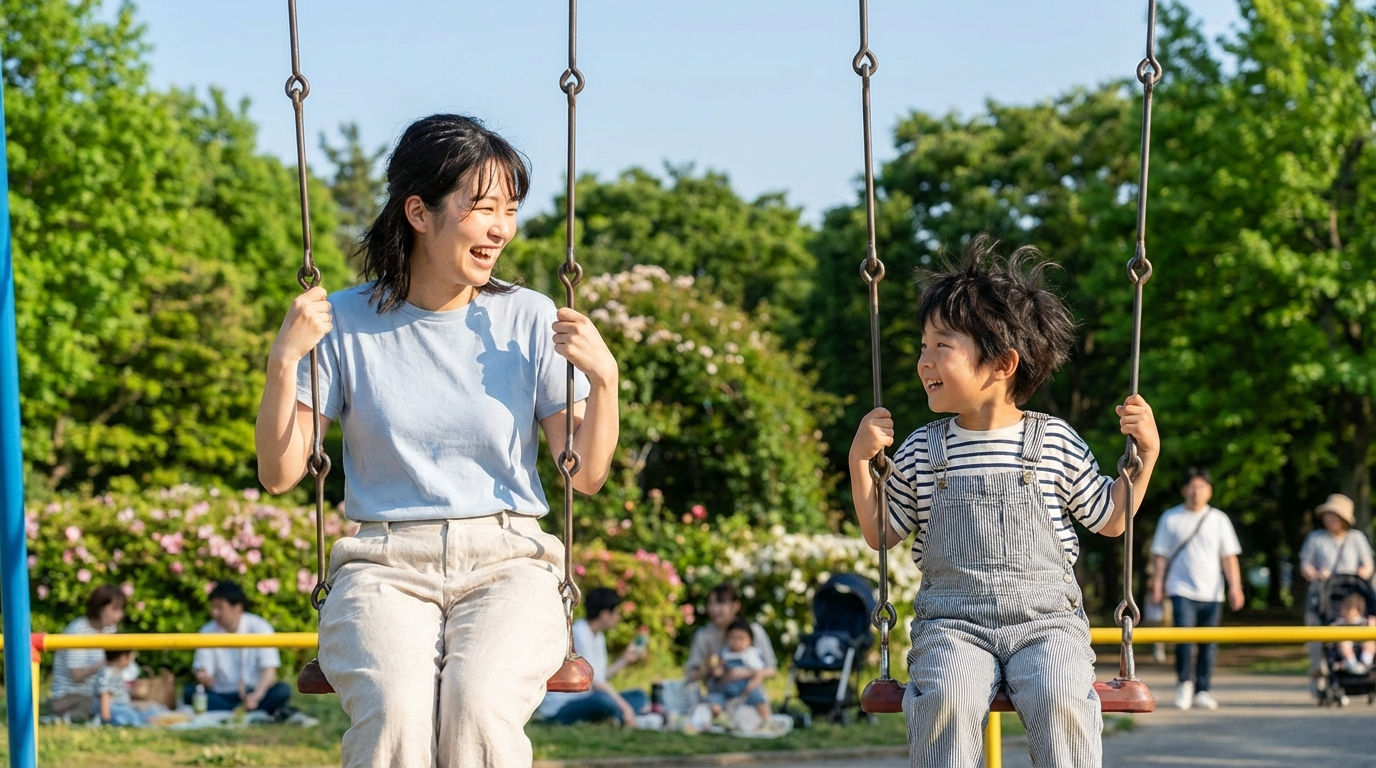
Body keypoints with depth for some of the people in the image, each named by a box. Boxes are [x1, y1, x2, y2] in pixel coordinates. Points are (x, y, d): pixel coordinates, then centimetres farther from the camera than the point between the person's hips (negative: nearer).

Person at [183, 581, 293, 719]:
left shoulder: (259, 628, -5)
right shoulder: (208, 632, 1)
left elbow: (269, 671, -12)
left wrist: (256, 696, -30)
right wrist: (204, 678, -28)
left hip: (254, 692, -2)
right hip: (222, 696, 2)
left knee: (282, 691, -30)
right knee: (190, 691, -29)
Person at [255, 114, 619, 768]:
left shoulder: (529, 321, 8)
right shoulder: (346, 322, 5)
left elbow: (587, 474, 8)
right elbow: (279, 474, 4)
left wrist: (604, 377, -8)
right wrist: (284, 360, -9)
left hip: (507, 563, 1)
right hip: (385, 565, -1)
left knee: (478, 705, -34)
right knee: (393, 713, -34)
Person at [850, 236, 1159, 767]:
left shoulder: (1055, 442, 5)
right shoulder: (922, 450, 8)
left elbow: (1110, 519, 16)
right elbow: (881, 535, 16)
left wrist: (1146, 454, 3)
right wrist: (860, 461, 3)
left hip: (1046, 619, -1)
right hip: (952, 623, 1)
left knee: (1060, 699, -31)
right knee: (946, 698, -32)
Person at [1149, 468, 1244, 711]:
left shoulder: (1218, 519, 7)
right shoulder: (1171, 518, 5)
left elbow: (1229, 556, 6)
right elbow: (1160, 555, 7)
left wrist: (1235, 587, -2)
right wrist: (1157, 585, 2)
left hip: (1211, 593, 2)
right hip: (1182, 590, -2)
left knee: (1208, 644, 3)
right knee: (1184, 638, -15)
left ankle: (1202, 690, 10)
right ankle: (1184, 684, 2)